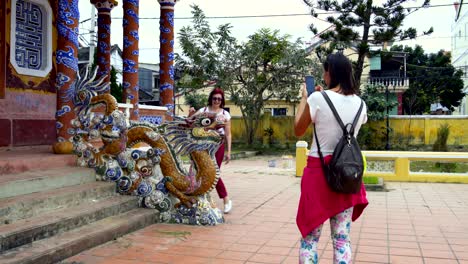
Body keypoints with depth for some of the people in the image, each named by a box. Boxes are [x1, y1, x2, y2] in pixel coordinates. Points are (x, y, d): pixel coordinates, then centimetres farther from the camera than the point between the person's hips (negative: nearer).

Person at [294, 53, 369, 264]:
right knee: (342, 238, 10)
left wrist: (304, 98, 10)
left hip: (319, 170, -4)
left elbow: (298, 131, 1)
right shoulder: (359, 103, 4)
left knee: (310, 236, 6)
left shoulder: (318, 99, -11)